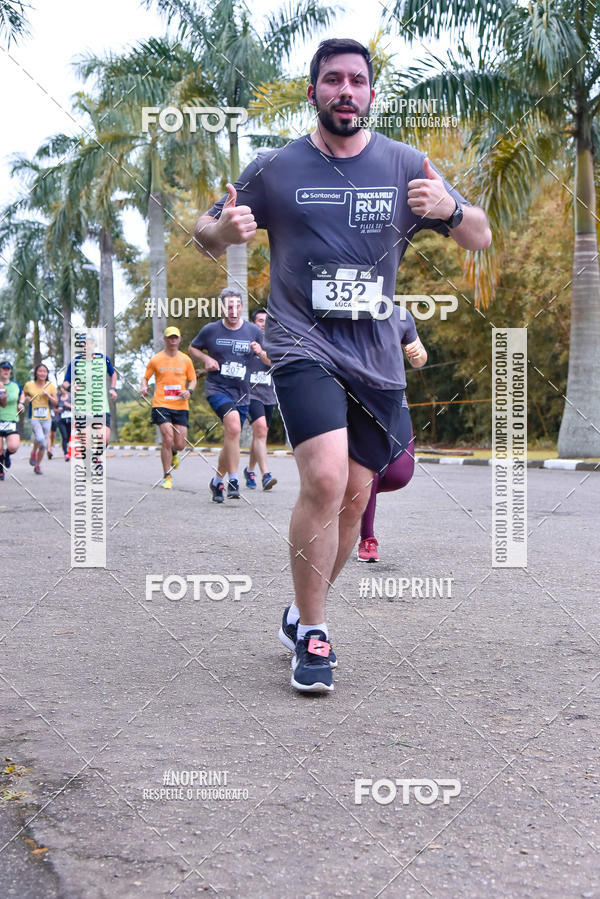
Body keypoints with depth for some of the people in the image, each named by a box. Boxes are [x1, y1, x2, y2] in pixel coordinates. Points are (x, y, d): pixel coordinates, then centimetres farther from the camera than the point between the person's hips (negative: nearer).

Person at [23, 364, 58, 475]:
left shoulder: (50, 386, 4)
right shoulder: (29, 385, 1)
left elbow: (55, 402, 3)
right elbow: (24, 395, 18)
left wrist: (48, 395, -14)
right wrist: (26, 399, -4)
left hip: (46, 418, 3)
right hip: (34, 418, -3)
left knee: (43, 445, 8)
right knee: (40, 438, -27)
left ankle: (38, 465, 26)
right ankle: (33, 453, 3)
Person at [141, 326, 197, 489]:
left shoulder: (185, 360, 9)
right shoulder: (156, 360, 5)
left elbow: (193, 380, 16)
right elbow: (145, 377, 13)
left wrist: (189, 391, -5)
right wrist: (144, 387, -9)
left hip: (181, 406, 2)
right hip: (161, 404, -2)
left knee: (180, 444, -2)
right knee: (168, 438, -15)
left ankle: (173, 453, 39)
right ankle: (166, 477, 0)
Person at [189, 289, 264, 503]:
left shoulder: (253, 331, 4)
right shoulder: (211, 330, -1)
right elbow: (193, 348, 15)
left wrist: (260, 352, -11)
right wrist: (206, 359, -5)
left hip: (242, 392, 4)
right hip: (217, 389, -4)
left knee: (231, 439, 9)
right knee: (233, 425, -29)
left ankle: (217, 481, 31)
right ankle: (233, 481, -25)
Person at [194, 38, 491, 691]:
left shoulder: (405, 165, 7)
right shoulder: (275, 169, 4)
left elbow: (481, 238, 8)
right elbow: (204, 236, 11)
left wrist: (450, 208, -15)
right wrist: (226, 230, -14)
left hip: (377, 356, 4)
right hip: (303, 345, -3)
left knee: (354, 499, 7)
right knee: (324, 480, -22)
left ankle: (302, 611, 29)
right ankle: (311, 634, -6)